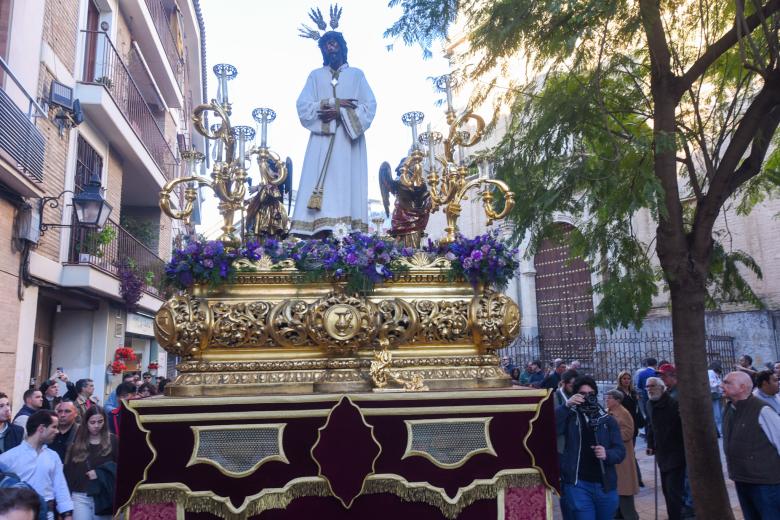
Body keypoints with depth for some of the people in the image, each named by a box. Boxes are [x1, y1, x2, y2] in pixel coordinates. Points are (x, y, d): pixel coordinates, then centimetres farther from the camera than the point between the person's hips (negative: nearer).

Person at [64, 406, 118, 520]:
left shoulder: (113, 441, 0)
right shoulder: (77, 442, 6)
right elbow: (68, 470, 8)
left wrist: (100, 473, -15)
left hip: (103, 497, -1)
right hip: (80, 497, 1)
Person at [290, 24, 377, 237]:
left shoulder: (357, 74, 16)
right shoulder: (315, 75, 18)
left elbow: (369, 106, 3)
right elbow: (303, 106, 4)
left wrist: (340, 113, -10)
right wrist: (335, 103, -6)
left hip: (349, 139, -1)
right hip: (323, 139, 1)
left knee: (349, 181, -10)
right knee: (322, 181, -11)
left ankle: (350, 231, -15)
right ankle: (322, 229, -17)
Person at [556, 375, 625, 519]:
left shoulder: (607, 420, 7)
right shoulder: (570, 417, -1)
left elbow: (620, 451, 2)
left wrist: (607, 454, -19)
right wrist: (566, 406, -27)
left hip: (605, 485, 3)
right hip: (578, 485, -3)